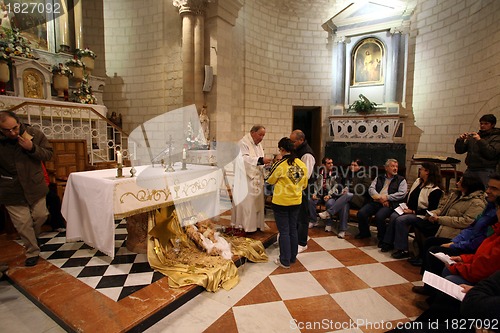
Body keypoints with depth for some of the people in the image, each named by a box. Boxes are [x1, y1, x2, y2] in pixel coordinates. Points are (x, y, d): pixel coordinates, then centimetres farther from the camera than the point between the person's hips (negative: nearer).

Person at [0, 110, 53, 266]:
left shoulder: (34, 134, -10)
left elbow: (48, 154, -5)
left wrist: (32, 148, -22)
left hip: (35, 187, 1)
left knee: (41, 216, 14)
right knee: (23, 224, 4)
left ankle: (33, 237, 45)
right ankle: (32, 252, 22)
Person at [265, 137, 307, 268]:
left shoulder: (279, 164, -19)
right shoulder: (302, 164, -3)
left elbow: (270, 180, -2)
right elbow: (304, 185, 7)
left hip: (281, 202, -5)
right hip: (296, 201, 5)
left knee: (284, 231, 6)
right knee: (293, 229, 17)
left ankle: (285, 261, 16)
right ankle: (293, 257, 31)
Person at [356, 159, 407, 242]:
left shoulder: (401, 180, 11)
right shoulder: (379, 178, 21)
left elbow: (402, 194, -3)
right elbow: (371, 189, 8)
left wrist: (386, 197, -11)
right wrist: (380, 198, -10)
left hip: (390, 204, -4)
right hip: (375, 202, 4)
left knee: (379, 216, -32)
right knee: (361, 213, -18)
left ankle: (382, 238, -8)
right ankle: (364, 232, 8)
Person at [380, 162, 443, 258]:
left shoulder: (435, 190, -15)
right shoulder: (418, 181, 10)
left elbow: (431, 210, -17)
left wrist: (413, 211, -18)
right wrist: (405, 206, 6)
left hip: (420, 215, -8)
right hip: (409, 210, 8)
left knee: (400, 220, -28)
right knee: (393, 216, -17)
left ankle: (403, 250, -19)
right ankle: (389, 243, -9)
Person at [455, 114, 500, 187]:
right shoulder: (472, 136, 14)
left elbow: (491, 154, -13)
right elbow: (459, 151, 9)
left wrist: (480, 140, -18)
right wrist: (460, 140, -9)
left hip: (485, 171, -4)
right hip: (470, 170, 4)